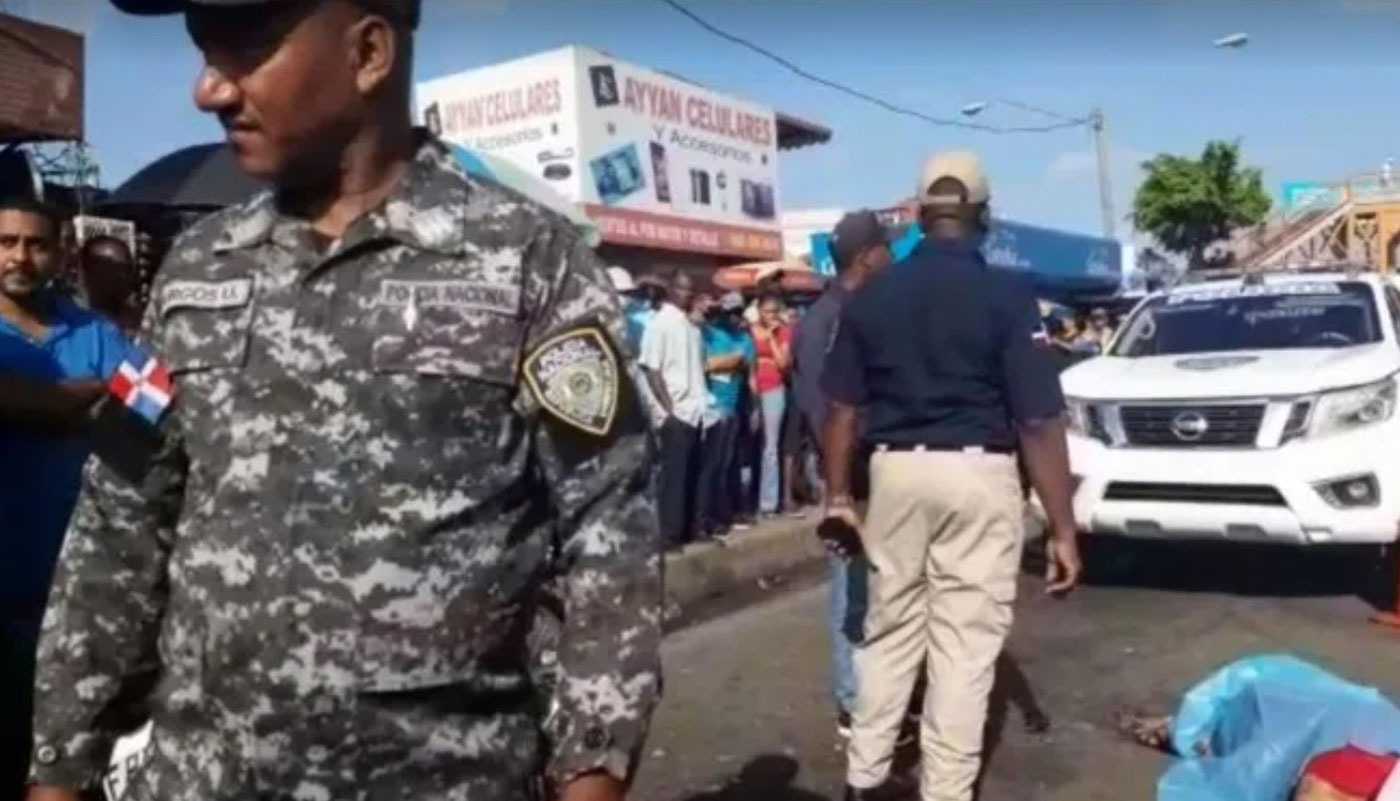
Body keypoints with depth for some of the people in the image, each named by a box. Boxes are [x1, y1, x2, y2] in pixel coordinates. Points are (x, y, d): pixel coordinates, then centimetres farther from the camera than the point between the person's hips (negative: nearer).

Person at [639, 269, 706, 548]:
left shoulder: (692, 326, 14)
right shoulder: (659, 323, -7)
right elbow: (652, 370, -12)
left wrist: (703, 401, 7)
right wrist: (670, 408, -15)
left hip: (696, 411, 7)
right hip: (677, 413, -7)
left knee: (690, 474, 11)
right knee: (674, 475, -3)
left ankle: (685, 529, 19)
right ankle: (670, 534, 4)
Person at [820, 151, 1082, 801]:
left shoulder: (870, 296, 3)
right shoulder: (1006, 295, -7)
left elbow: (843, 409, 4)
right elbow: (1039, 421, -11)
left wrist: (838, 496, 14)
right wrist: (1063, 527, -7)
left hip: (897, 471, 4)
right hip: (978, 475, -3)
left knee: (890, 630, 17)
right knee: (965, 642, 4)